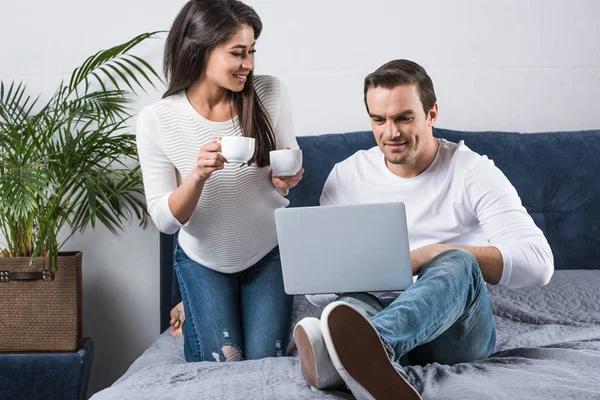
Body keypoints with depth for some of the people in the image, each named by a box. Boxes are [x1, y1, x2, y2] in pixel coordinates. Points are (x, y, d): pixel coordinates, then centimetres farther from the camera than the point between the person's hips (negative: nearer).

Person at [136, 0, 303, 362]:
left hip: (269, 252, 1)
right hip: (204, 260, -1)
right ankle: (194, 320, 32)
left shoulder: (270, 94, -18)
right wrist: (199, 174, -37)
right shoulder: (157, 121, -21)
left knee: (265, 361, -1)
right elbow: (165, 220, -18)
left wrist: (286, 178, -25)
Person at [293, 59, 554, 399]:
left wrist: (433, 256, -23)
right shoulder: (346, 176, 7)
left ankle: (361, 345, -64)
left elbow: (538, 263, -14)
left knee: (458, 261, -36)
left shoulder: (473, 172, -3)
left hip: (456, 330, -2)